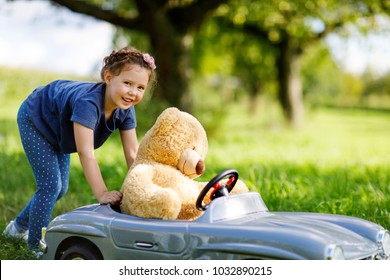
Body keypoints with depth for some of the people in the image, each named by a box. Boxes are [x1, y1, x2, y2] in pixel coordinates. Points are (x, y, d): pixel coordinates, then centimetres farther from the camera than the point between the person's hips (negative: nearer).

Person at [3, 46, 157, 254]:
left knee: (61, 188, 14)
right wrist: (102, 193, -50)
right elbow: (86, 152, -48)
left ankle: (19, 226, 36)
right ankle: (36, 246, 3)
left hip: (57, 131, 8)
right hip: (34, 119, -8)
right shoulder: (88, 103, -43)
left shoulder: (125, 110, -21)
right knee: (50, 185, -13)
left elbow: (132, 154, -20)